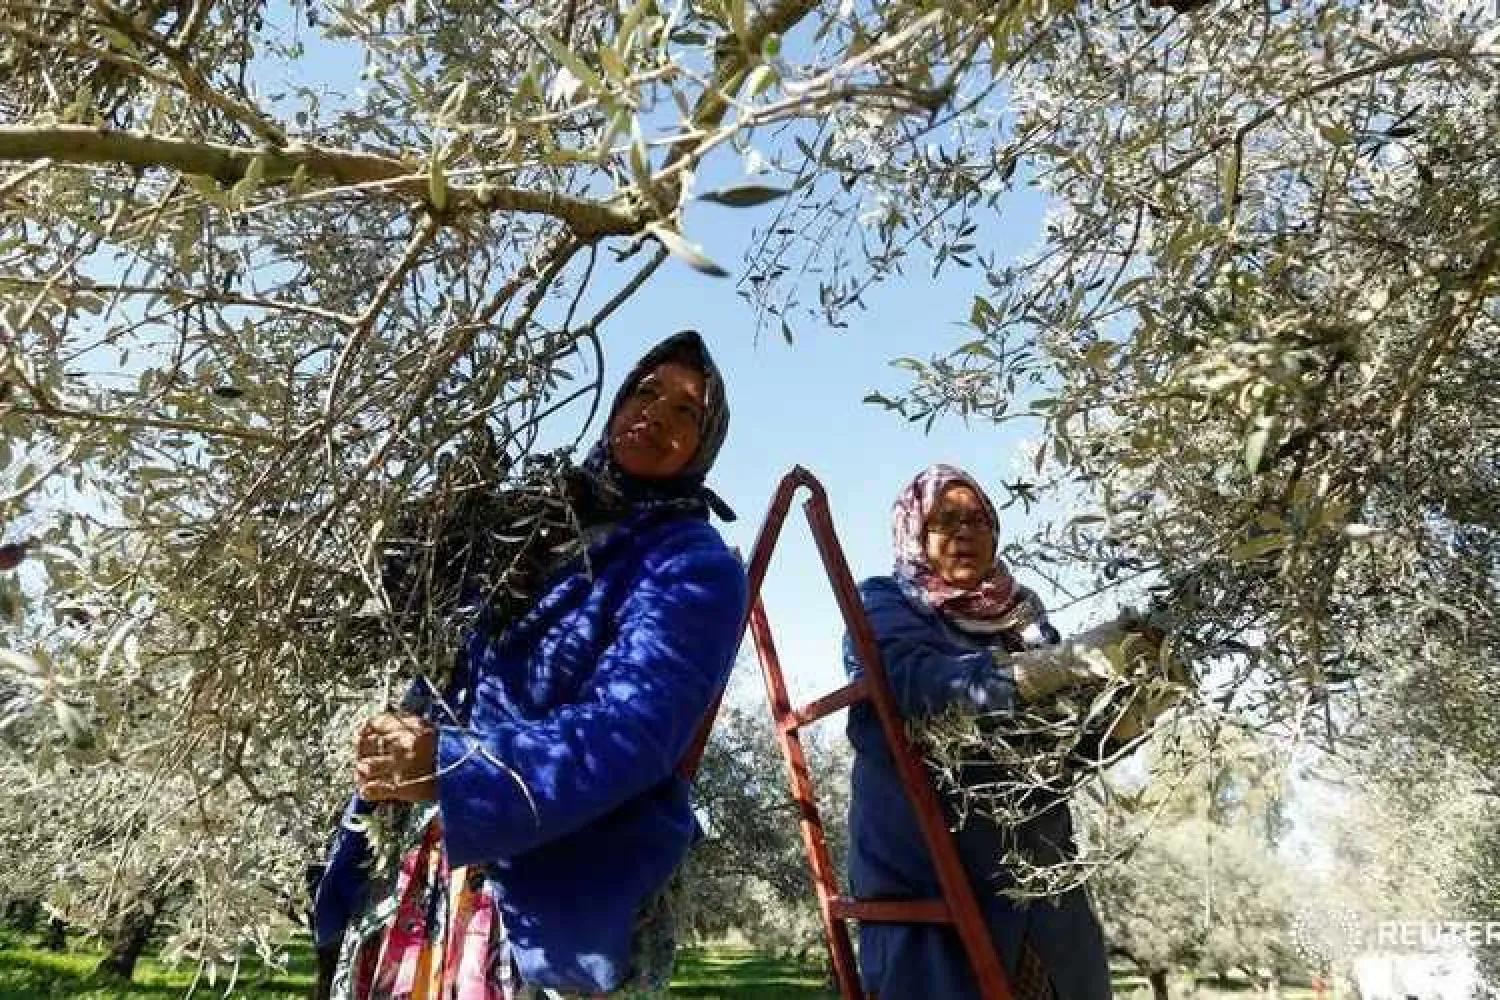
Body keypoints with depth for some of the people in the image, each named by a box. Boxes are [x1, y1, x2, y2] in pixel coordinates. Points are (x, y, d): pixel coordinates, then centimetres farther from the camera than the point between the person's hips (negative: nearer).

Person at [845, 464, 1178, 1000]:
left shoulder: (1021, 615, 12)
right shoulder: (884, 605, -2)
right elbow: (925, 683, -23)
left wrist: (1139, 700, -12)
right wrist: (1074, 660, -30)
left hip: (1038, 876, 5)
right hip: (930, 879, -4)